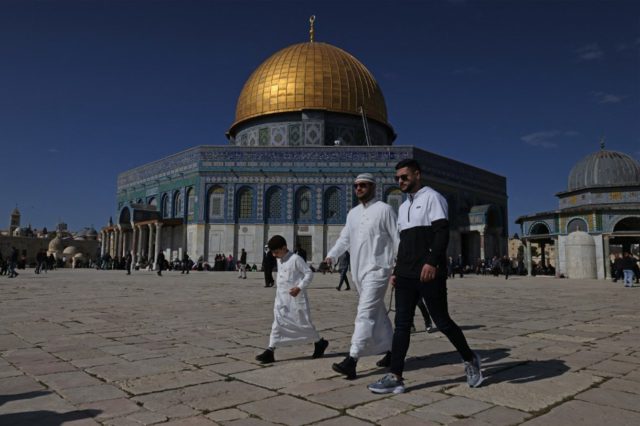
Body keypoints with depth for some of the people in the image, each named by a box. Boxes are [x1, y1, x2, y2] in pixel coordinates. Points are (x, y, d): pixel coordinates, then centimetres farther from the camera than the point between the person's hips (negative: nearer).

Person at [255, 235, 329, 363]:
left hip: (296, 297, -7)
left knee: (303, 323, 4)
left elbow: (309, 273, -14)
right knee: (278, 323, -1)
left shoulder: (295, 259, -14)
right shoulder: (279, 260, 10)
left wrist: (299, 287, -23)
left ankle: (320, 343, 26)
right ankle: (270, 352, -3)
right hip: (281, 298, 7)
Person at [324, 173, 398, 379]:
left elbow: (398, 238, -6)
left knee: (365, 313, -14)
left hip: (377, 269, -7)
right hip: (358, 270, 7)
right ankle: (391, 350, 31)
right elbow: (344, 238, 13)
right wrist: (332, 255, -4)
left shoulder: (384, 209, -4)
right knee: (377, 313, 16)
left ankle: (352, 359, -17)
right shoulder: (352, 213, 15)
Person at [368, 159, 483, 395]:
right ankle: (395, 377, 3)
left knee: (442, 321, 2)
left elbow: (442, 232, -14)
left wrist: (431, 262, -25)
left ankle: (470, 360, 25)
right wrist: (396, 271, 18)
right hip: (406, 275, 7)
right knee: (402, 324, 2)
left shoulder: (431, 197, -2)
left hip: (429, 273, -7)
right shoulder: (404, 206, 22)